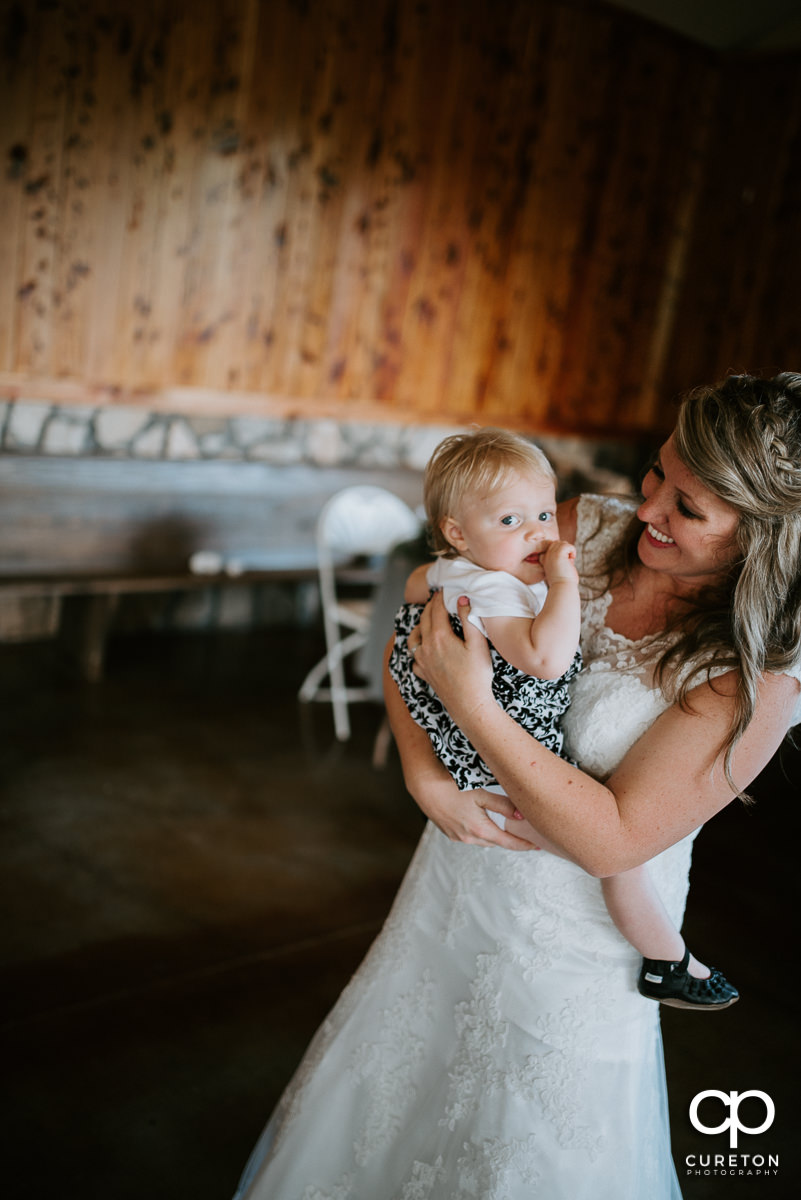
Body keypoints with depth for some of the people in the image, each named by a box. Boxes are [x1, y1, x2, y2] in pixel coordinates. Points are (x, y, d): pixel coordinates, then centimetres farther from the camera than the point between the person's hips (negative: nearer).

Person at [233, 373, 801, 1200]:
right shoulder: (586, 532, -11)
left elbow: (611, 838, -25)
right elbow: (415, 638, -4)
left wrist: (472, 705, -30)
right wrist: (423, 772, -18)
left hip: (572, 944, -4)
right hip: (458, 879, 5)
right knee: (378, 1100, 24)